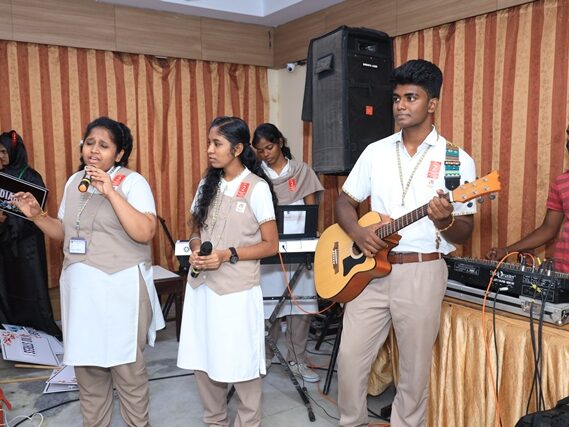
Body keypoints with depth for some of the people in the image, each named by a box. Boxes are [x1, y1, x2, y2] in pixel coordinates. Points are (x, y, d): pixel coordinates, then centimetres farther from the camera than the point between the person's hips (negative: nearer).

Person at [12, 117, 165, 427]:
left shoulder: (132, 182, -8)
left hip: (120, 287, -6)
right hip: (79, 287, 6)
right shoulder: (74, 182, 11)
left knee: (126, 365, 5)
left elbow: (145, 233, -21)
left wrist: (111, 192, -25)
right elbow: (64, 232, 18)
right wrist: (37, 215, 1)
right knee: (85, 364, 14)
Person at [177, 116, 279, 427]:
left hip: (236, 289, -5)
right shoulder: (207, 183, 8)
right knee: (203, 360, 14)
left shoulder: (257, 188, -9)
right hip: (201, 284, 6)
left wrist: (227, 255, -19)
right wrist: (195, 249, -6)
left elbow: (270, 245, -8)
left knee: (239, 363, 6)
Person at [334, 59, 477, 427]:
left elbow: (464, 233, -2)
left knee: (415, 369, 9)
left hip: (422, 272, -3)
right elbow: (345, 201, 11)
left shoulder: (457, 160, -4)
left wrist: (445, 222, -25)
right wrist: (357, 232, -10)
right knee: (350, 358, 7)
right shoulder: (376, 151, 6)